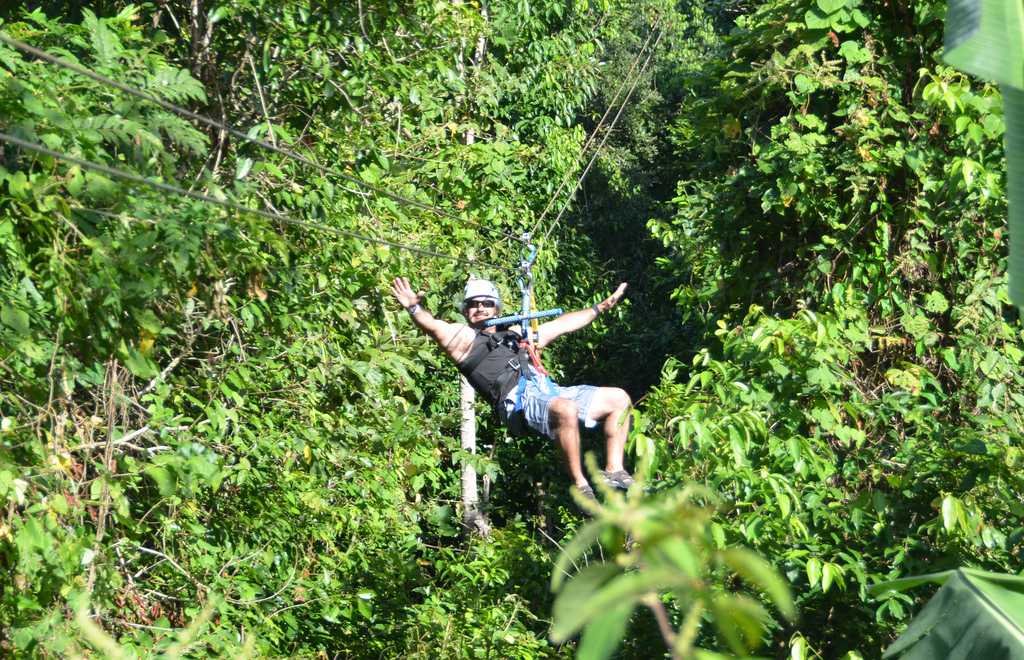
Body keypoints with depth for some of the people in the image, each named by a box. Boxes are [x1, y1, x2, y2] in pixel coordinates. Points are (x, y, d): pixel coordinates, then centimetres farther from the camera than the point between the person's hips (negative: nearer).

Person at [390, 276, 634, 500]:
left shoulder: (513, 337, 34)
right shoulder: (464, 337, 13)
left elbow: (562, 324, 40)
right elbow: (433, 326, -8)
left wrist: (601, 307, 41)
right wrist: (414, 308, -29)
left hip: (548, 390, 8)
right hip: (519, 401, -8)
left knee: (618, 398, 7)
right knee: (567, 410, -37)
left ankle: (614, 472, 6)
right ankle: (580, 487, -28)